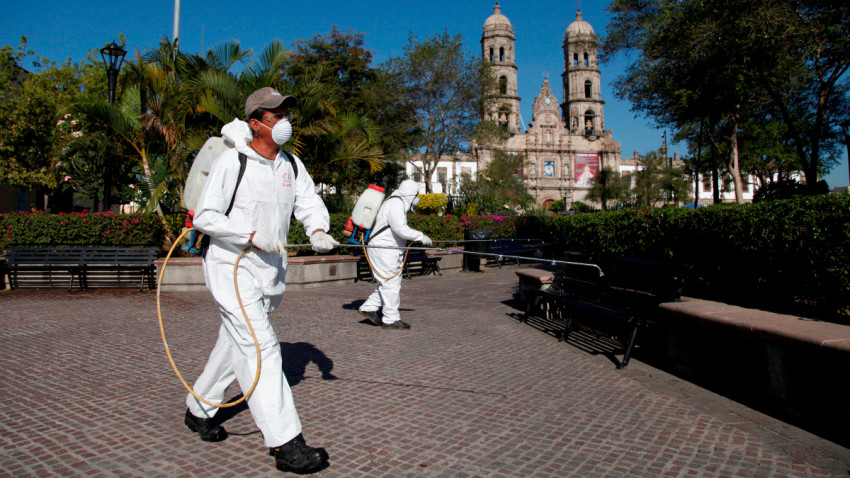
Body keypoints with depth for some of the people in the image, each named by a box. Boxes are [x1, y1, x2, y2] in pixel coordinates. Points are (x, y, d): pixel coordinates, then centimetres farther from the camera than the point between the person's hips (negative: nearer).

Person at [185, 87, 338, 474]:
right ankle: (285, 443, -12)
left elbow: (310, 202, 2)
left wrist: (318, 230, -20)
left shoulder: (291, 164, 7)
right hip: (232, 267, -7)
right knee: (260, 346, -14)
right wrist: (253, 235, -22)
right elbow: (205, 216, -12)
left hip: (270, 269, 7)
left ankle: (199, 410, 40)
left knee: (236, 342, 18)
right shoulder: (232, 162, -12)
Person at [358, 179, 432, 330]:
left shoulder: (399, 203, 18)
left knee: (391, 283, 14)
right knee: (391, 284, -6)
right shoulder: (395, 203, -16)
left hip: (390, 250, 11)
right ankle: (391, 319, 2)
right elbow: (400, 228, -25)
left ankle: (369, 307, 18)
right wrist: (421, 237, -18)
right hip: (383, 249, -11)